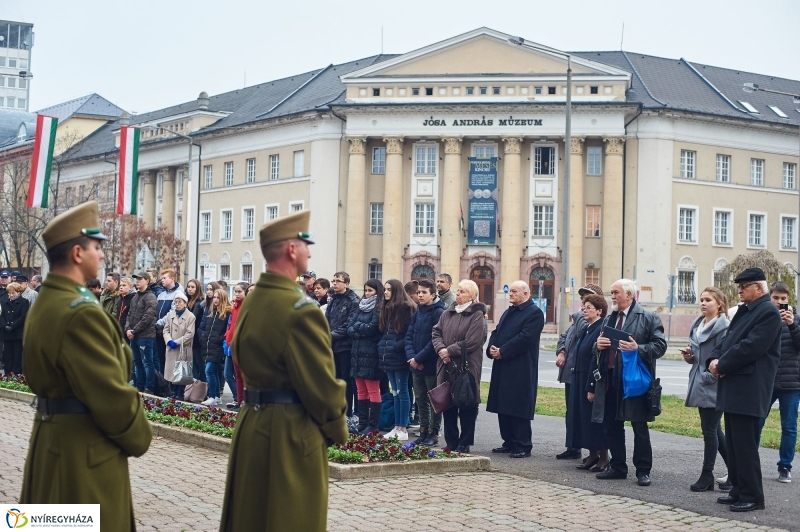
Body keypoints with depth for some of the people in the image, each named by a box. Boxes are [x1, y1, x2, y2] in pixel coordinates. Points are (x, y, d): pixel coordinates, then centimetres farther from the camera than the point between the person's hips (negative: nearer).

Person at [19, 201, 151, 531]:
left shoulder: (43, 303, 9)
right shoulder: (81, 312, -23)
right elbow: (112, 395, -23)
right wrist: (139, 439, -7)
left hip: (52, 436, 10)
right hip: (84, 449, -10)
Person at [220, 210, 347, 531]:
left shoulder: (250, 302, 6)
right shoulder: (300, 310, -20)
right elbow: (321, 384, -18)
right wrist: (337, 429, -3)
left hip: (252, 424, 9)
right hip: (292, 432, -9)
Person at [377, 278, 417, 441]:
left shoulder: (406, 307, -11)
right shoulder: (386, 308, 14)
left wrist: (396, 346, -18)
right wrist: (382, 346, 5)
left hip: (400, 357, -8)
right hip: (389, 357, 8)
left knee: (402, 392, -2)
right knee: (396, 393, 12)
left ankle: (403, 429, 2)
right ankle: (397, 427, 16)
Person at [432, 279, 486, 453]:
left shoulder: (476, 315, -7)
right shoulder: (448, 313, 12)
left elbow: (471, 342, -16)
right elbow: (436, 332, 9)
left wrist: (449, 350, -12)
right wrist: (440, 349, -9)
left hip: (467, 367, -6)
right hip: (446, 367, 6)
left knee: (466, 408, 2)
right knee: (448, 405, 10)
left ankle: (464, 444, 11)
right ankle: (451, 443, 20)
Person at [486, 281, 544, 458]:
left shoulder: (534, 313, -8)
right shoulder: (508, 312, 21)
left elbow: (525, 338, -18)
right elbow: (496, 332, 18)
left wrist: (502, 352, -17)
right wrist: (491, 348, -3)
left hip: (521, 369, -9)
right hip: (502, 368, 9)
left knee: (518, 409, -7)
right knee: (503, 407, 10)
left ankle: (523, 446, -1)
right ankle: (509, 442, 19)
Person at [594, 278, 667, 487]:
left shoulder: (649, 318, -3)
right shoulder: (609, 319, 17)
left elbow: (660, 345, -9)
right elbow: (599, 346, 23)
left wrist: (638, 349, -23)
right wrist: (599, 344, -1)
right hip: (611, 381, 7)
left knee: (639, 427, 0)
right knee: (611, 426, 10)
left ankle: (643, 471, 8)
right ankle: (618, 467, 21)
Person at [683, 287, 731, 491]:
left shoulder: (723, 327, -13)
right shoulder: (697, 325, 13)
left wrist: (708, 377, -18)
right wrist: (688, 355, 3)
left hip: (714, 386, -9)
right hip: (700, 385, 9)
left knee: (710, 430, -2)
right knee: (714, 430, 13)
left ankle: (707, 475, 6)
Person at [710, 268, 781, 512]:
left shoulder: (769, 313, -12)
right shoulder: (744, 311, 19)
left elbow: (751, 347, -21)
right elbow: (728, 340, 19)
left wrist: (722, 365, -13)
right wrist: (714, 359, -1)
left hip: (748, 390, -10)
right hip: (733, 389, 10)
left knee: (745, 445, -7)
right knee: (733, 444, 13)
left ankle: (752, 497, 0)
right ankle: (738, 491, 20)